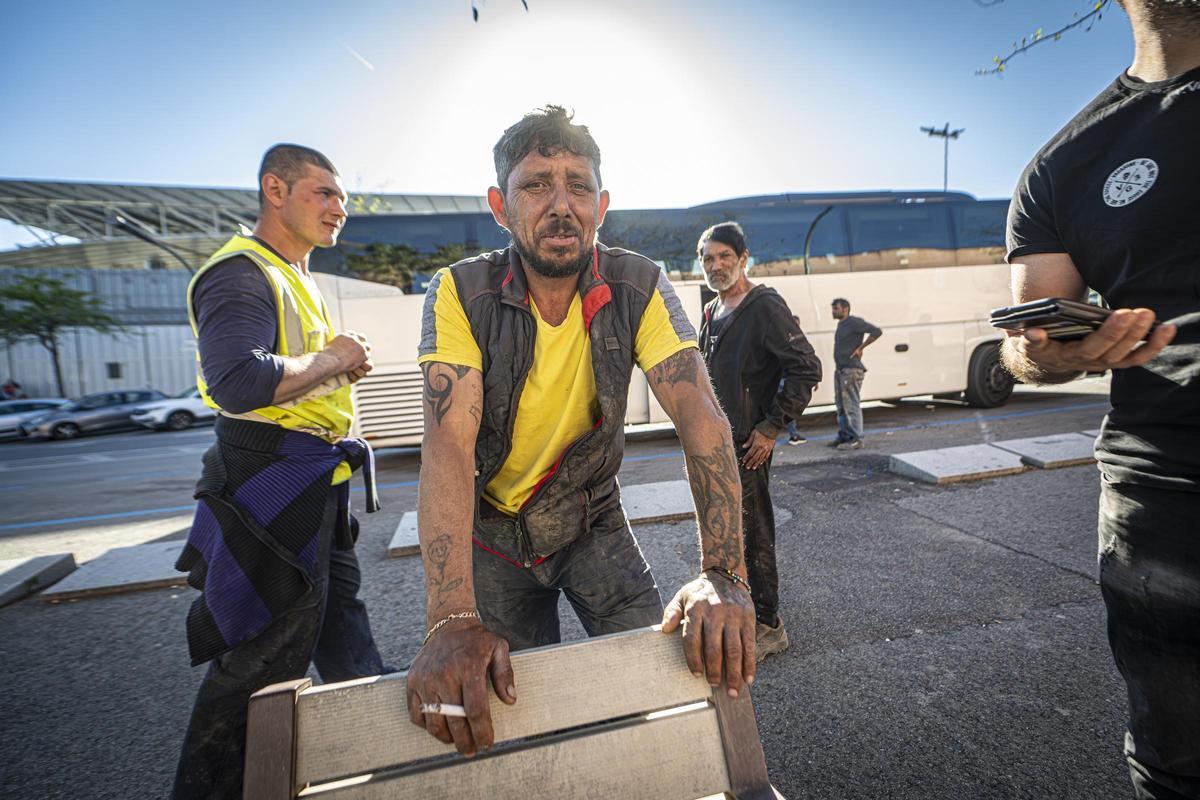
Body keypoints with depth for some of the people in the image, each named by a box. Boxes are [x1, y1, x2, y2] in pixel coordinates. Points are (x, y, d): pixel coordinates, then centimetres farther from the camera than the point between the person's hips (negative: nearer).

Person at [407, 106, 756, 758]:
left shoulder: (640, 288, -17)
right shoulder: (460, 295, -20)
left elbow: (701, 417, -26)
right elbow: (450, 444, -31)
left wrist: (723, 572, -39)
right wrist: (453, 619, -42)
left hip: (593, 519, 1)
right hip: (493, 528, 0)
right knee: (507, 697, 9)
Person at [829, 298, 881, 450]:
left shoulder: (854, 322, -10)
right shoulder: (841, 325, 17)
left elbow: (877, 331, -17)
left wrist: (860, 348, -15)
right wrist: (838, 367, 12)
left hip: (851, 370, -10)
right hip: (840, 370, 10)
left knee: (851, 406, -8)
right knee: (841, 405, 14)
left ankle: (856, 440, -5)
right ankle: (843, 436, 22)